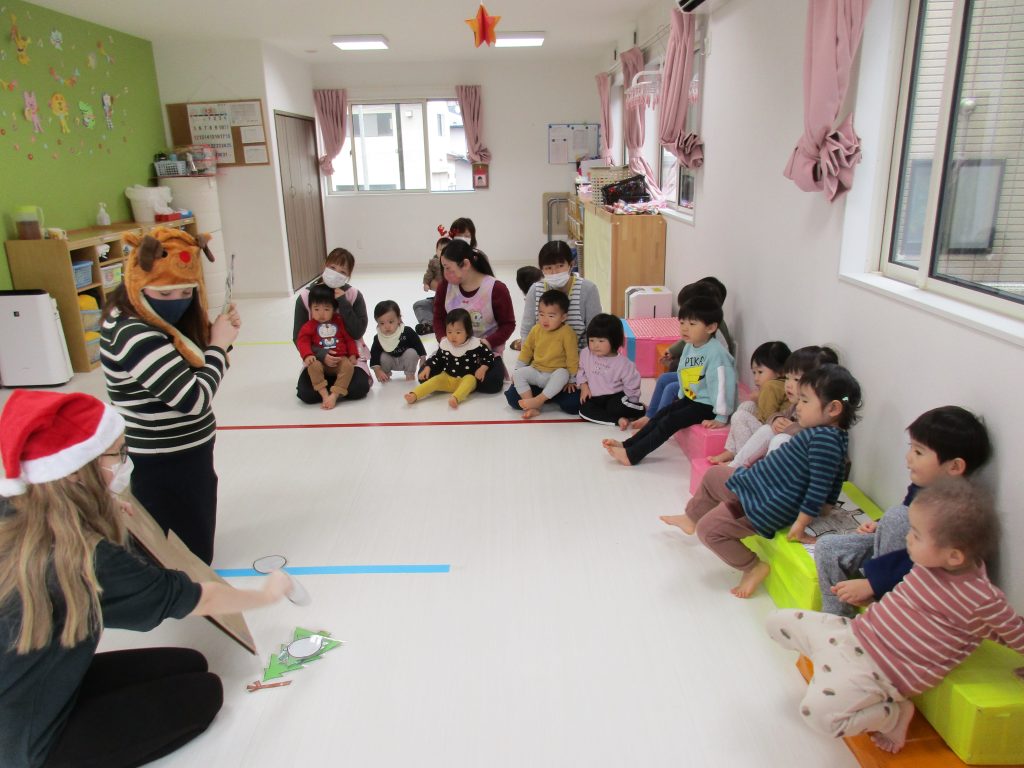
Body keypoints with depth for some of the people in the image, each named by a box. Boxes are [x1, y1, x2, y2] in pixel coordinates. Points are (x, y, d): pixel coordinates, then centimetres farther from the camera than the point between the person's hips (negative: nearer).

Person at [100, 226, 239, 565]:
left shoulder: (155, 319, 2)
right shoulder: (135, 336, -27)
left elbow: (194, 373, 8)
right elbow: (195, 398, -28)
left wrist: (218, 337, -9)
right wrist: (218, 345, -15)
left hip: (183, 460, 10)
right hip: (163, 471, -10)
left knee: (197, 550, 25)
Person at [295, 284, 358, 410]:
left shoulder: (340, 322, 5)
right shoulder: (310, 326, 1)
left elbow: (349, 339, 8)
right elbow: (303, 341, -6)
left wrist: (353, 355, -3)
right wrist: (307, 355, -24)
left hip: (340, 359, 0)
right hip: (320, 360, 0)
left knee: (348, 366, -31)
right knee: (313, 366, -33)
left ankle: (334, 395, -34)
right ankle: (324, 394, -31)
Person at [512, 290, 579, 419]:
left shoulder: (567, 333, -15)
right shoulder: (536, 330, -2)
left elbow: (572, 357, -10)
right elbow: (527, 350, 10)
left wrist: (571, 379, -7)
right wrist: (517, 369, 9)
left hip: (556, 374, -4)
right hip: (536, 371, 5)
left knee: (563, 374, -36)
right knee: (517, 374, -18)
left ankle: (538, 400, -34)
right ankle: (532, 408, -25)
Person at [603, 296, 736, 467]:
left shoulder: (716, 353, -25)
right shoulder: (689, 347, 3)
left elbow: (723, 384, -28)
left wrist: (721, 418, -27)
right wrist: (683, 398, 17)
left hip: (707, 406, -9)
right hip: (690, 399, 9)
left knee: (670, 421, -17)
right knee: (662, 414, 0)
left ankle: (632, 455, -19)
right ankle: (627, 444, -2)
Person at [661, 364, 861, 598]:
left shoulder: (824, 440, -27)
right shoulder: (824, 432, 2)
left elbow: (821, 486, -28)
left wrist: (800, 524, -23)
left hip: (768, 507, -10)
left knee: (708, 529, -8)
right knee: (713, 475, 24)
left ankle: (753, 567, 5)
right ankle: (691, 518, 47)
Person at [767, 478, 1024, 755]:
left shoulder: (983, 600, -20)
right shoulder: (931, 560, -4)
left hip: (879, 670, -7)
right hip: (856, 630, 7)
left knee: (817, 711, -25)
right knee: (778, 622, 5)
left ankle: (895, 714, 1)